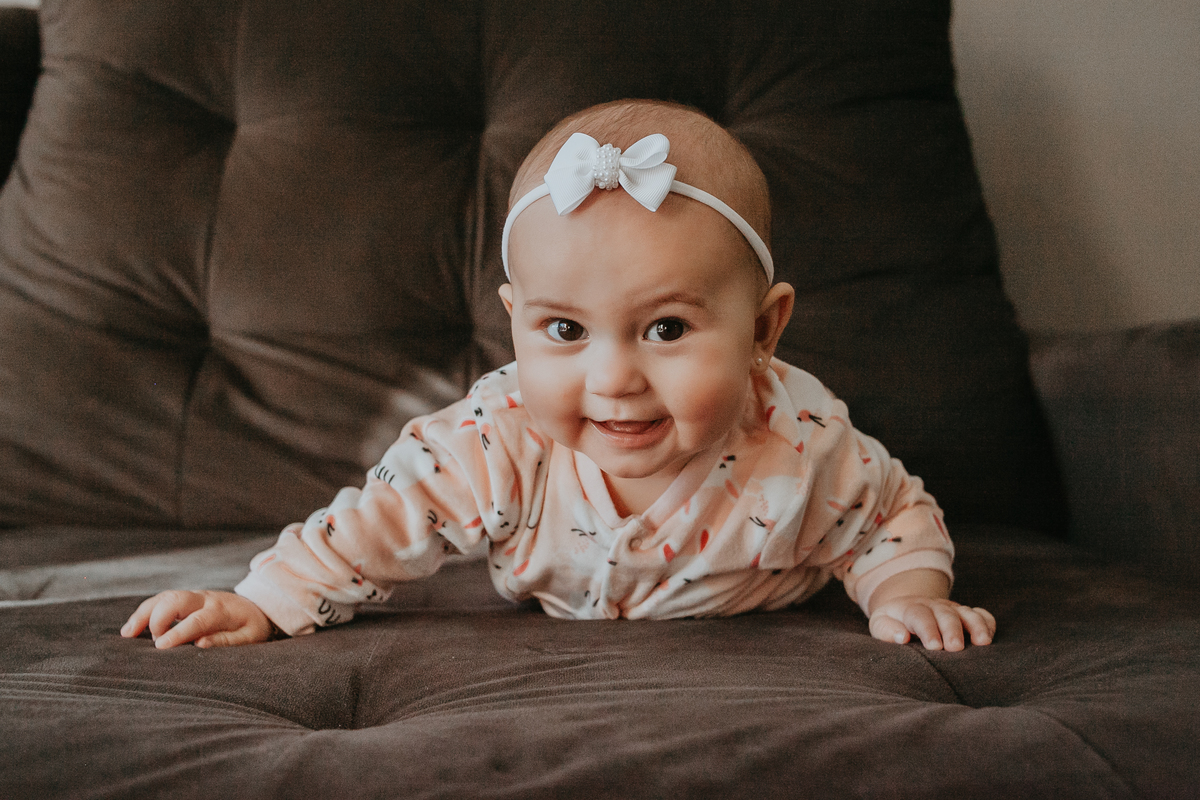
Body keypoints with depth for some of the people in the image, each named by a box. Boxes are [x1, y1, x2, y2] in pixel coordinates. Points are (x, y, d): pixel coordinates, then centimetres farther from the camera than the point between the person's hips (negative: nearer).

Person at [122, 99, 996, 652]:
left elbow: (893, 515, -20)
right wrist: (263, 604, -35)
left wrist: (908, 593, -36)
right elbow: (381, 524, -29)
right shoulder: (494, 446, -42)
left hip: (761, 621, 0)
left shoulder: (802, 447, -41)